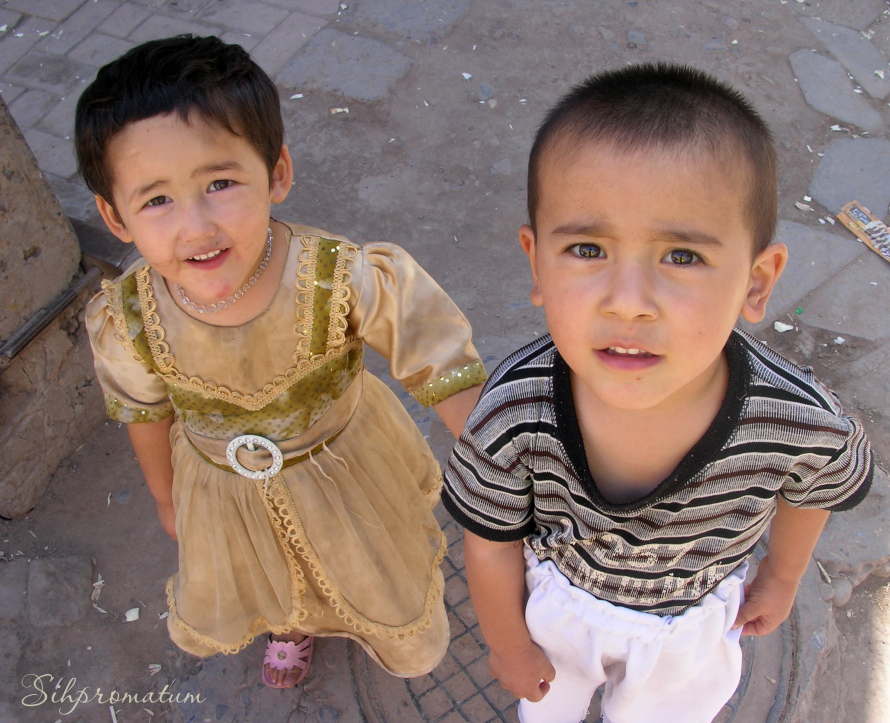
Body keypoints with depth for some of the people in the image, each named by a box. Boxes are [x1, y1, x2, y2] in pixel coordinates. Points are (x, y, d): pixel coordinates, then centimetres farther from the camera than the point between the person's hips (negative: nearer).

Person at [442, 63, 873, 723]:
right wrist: (509, 644, -2)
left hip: (694, 620, 1)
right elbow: (490, 544, -19)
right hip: (559, 601, 0)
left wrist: (783, 575, 8)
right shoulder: (514, 415, -40)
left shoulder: (803, 421, -37)